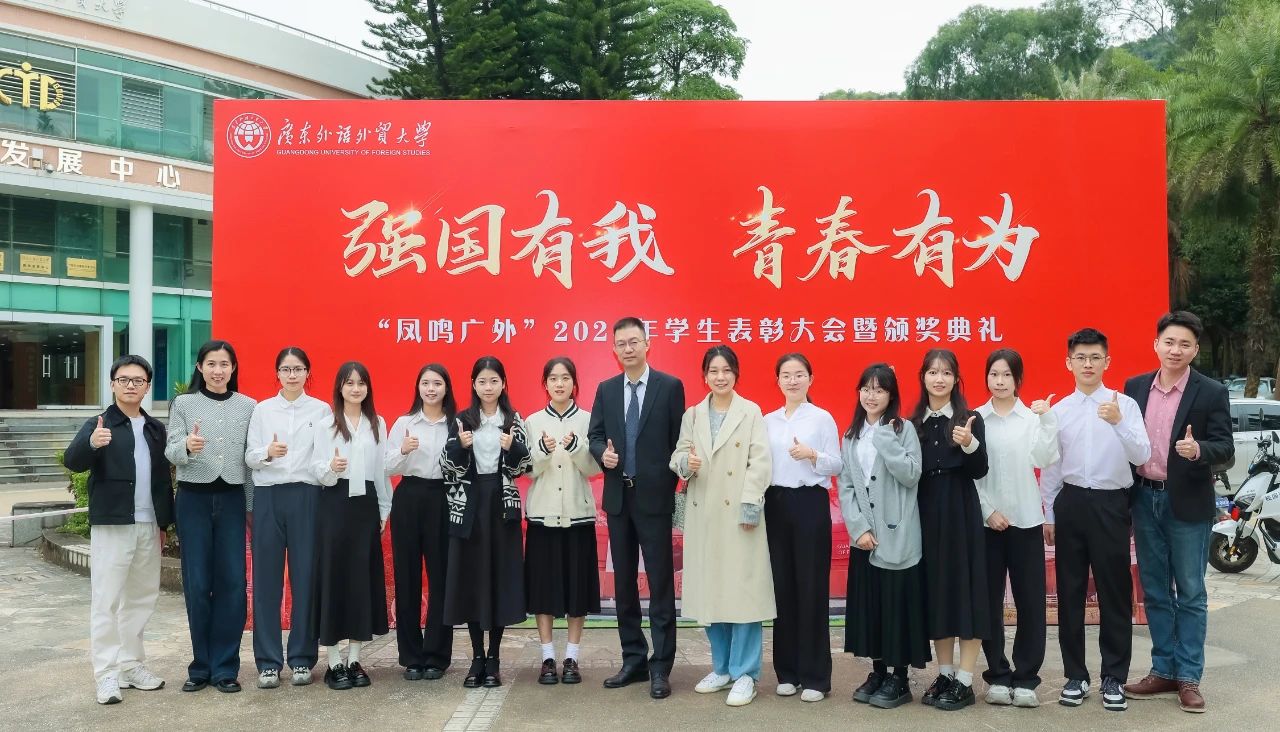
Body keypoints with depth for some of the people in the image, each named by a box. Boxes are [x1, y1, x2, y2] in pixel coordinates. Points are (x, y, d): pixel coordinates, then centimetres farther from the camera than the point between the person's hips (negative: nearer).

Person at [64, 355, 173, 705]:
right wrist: (91, 443, -40)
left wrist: (164, 521, 12)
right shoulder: (98, 424, -3)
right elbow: (72, 461, -19)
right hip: (111, 524, -5)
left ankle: (131, 664, 22)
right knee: (106, 600, -2)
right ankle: (107, 673, 4)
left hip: (148, 526, 5)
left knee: (141, 597, 11)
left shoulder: (156, 429, 12)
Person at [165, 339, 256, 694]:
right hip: (193, 499, -1)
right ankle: (201, 665, 16)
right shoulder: (183, 404, 4)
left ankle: (225, 667, 10)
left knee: (232, 582, -1)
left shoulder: (248, 406, 6)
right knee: (197, 583, 3)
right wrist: (187, 445, -28)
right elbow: (171, 451, -4)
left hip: (232, 499, 1)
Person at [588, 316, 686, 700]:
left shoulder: (670, 386, -2)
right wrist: (603, 453, -12)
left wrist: (668, 486, -5)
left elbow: (678, 440, -2)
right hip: (618, 496, 5)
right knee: (624, 582, 10)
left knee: (661, 583, -2)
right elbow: (595, 436, 10)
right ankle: (633, 659, 21)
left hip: (654, 496, -4)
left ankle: (661, 667, 5)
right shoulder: (606, 390, 11)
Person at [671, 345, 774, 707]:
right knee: (710, 590, 9)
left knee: (742, 590, -4)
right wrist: (686, 463, -16)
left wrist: (751, 504, -15)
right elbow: (679, 453, 7)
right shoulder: (692, 415, 11)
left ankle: (745, 673, 6)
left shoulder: (751, 412, 0)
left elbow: (760, 462, -7)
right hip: (703, 514, 4)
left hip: (739, 513, -4)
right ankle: (722, 667, 23)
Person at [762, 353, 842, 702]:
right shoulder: (768, 421, 10)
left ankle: (815, 676, 8)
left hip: (810, 503, -4)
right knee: (782, 586, 7)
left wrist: (812, 455, -20)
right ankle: (787, 670, 18)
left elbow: (837, 465, -4)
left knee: (812, 588, -1)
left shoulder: (822, 418, -1)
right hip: (776, 504, 4)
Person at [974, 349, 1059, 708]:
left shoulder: (1033, 417, 4)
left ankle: (1025, 677, 11)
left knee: (1031, 599, 1)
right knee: (989, 599, 4)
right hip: (986, 519, 0)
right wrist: (987, 511, -7)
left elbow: (1043, 460, -11)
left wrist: (1048, 421, -18)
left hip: (1025, 519, 0)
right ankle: (998, 675, 15)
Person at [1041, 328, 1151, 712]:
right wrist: (1048, 514, 10)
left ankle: (1114, 677, 19)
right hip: (1070, 503, 2)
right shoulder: (1058, 411, 5)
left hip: (1110, 504, -2)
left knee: (1115, 593, 5)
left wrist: (1119, 423, -28)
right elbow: (1050, 466, 9)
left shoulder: (1125, 404, -2)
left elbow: (1142, 456, -12)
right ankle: (1075, 675, 22)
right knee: (1069, 593, 9)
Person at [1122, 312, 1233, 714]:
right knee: (1155, 591, 11)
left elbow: (1226, 450, -10)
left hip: (1187, 503, -4)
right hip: (1145, 500, 4)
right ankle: (1163, 671, 22)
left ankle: (1188, 677, 14)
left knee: (1190, 594, 5)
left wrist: (1198, 449, -31)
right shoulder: (1135, 387, 4)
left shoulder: (1212, 393, -6)